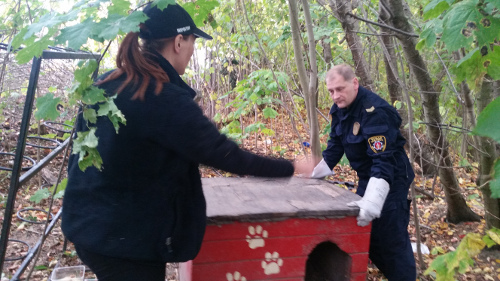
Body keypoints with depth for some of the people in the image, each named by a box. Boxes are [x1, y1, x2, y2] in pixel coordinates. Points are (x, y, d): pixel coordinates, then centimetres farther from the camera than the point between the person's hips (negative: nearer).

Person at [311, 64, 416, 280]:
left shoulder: (374, 111, -28)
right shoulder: (340, 108, -1)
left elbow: (384, 161, -36)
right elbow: (335, 146, 9)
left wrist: (372, 202, -47)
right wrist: (313, 175, 6)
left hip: (390, 178, -8)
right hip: (367, 177, 8)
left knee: (391, 239, -8)